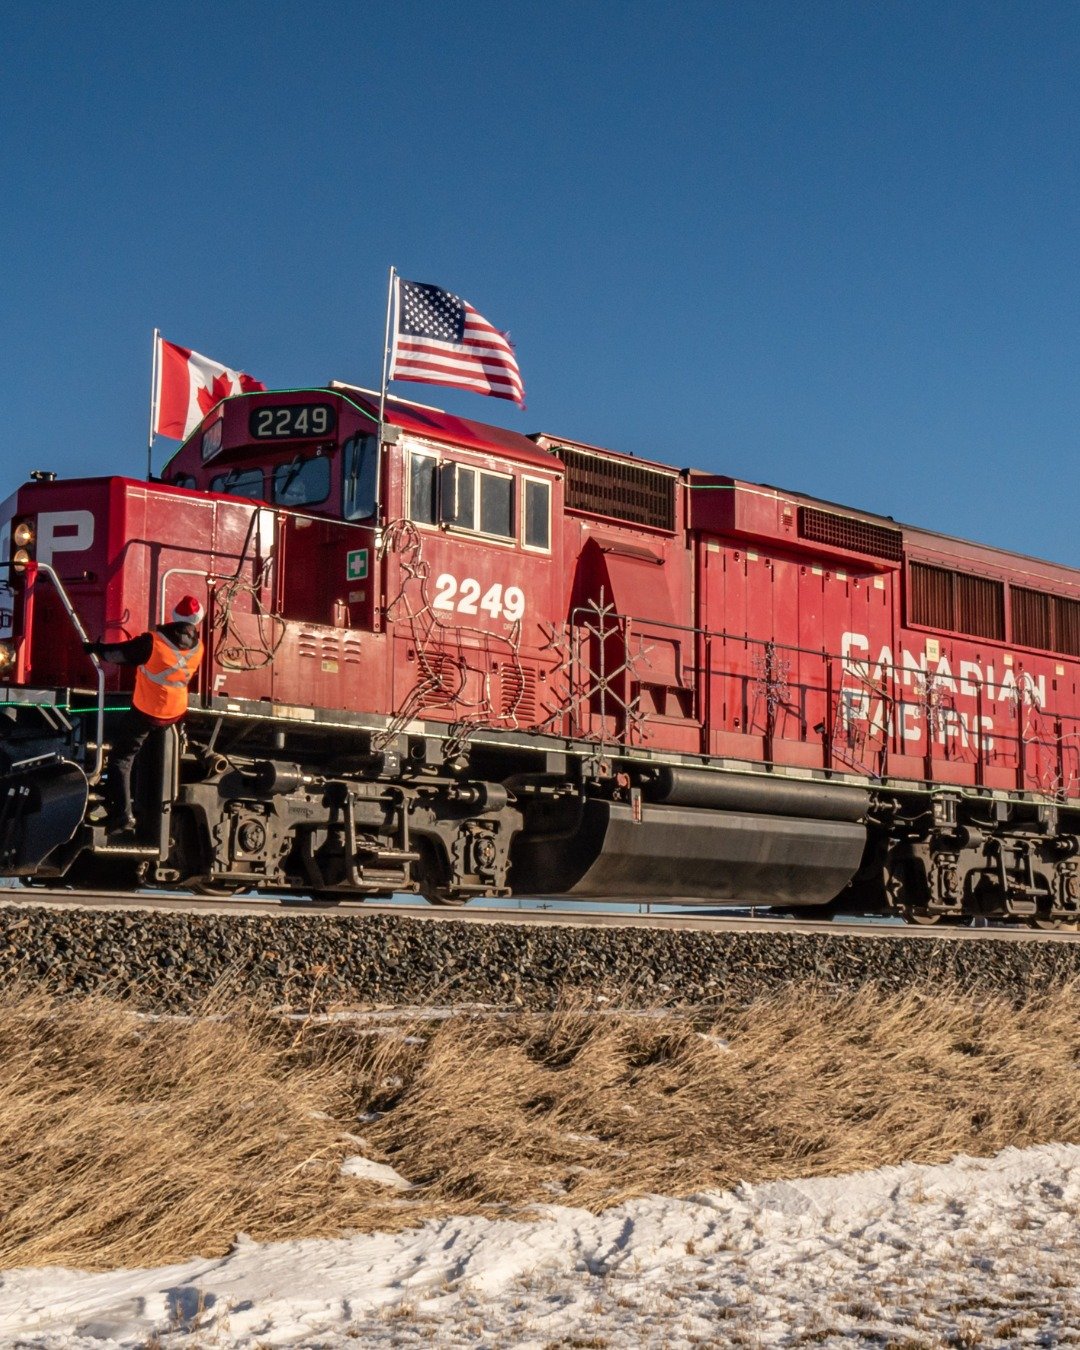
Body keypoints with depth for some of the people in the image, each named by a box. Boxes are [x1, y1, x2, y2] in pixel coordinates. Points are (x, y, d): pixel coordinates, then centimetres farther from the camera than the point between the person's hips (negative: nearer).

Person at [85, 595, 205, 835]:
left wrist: (95, 648, 7)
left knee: (121, 759, 3)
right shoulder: (197, 647, -8)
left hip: (145, 713, -5)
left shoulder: (153, 642, -24)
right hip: (176, 714, 5)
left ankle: (122, 814, -6)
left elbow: (119, 653, -12)